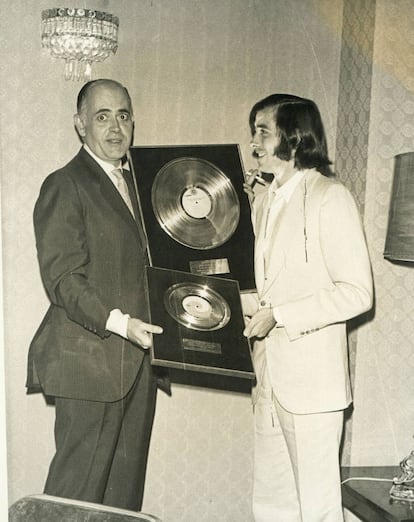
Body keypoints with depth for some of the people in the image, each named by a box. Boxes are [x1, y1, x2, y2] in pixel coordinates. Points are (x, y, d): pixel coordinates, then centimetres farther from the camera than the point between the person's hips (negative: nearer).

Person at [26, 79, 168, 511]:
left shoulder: (134, 184, 19)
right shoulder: (64, 186, -6)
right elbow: (62, 279, -14)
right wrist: (119, 323, -24)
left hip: (137, 360, 7)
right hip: (89, 360, -7)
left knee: (126, 487, 12)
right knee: (78, 487, -2)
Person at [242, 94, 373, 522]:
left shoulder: (329, 198, -10)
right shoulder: (264, 201, 14)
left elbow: (357, 292, -16)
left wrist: (278, 315, -19)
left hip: (311, 378, -8)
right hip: (269, 376, 8)